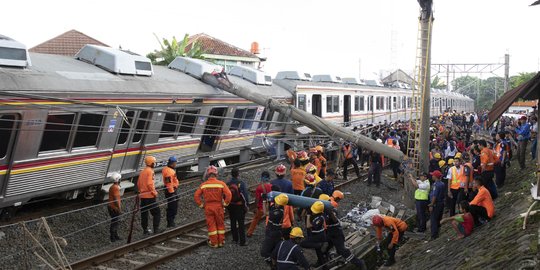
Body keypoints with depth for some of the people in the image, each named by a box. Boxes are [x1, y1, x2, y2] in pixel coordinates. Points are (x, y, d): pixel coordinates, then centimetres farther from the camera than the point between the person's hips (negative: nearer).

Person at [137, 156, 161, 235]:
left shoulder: (142, 172, 12)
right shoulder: (150, 171, -12)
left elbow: (138, 184, 14)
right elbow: (149, 184, -21)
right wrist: (154, 193, -12)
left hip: (142, 196, 8)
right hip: (149, 196, -8)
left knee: (144, 213, 13)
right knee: (156, 213, -1)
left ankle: (145, 229, 19)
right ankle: (156, 230, -6)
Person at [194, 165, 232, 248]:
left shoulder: (203, 185, -4)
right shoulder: (221, 184, -9)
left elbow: (196, 196, -5)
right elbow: (229, 194, -16)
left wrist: (201, 205, 4)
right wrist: (225, 203, -4)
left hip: (208, 207, 0)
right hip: (218, 206, 0)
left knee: (211, 225, 9)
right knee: (220, 224, 14)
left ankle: (214, 243, 13)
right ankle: (221, 242, 20)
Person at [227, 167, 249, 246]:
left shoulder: (227, 184, -4)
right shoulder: (241, 183, -15)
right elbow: (245, 195, -15)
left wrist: (227, 205, 12)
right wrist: (246, 205, -4)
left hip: (231, 206, 4)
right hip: (240, 206, -4)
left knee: (233, 223, 16)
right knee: (241, 224, 1)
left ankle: (235, 239, 24)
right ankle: (242, 241, 0)